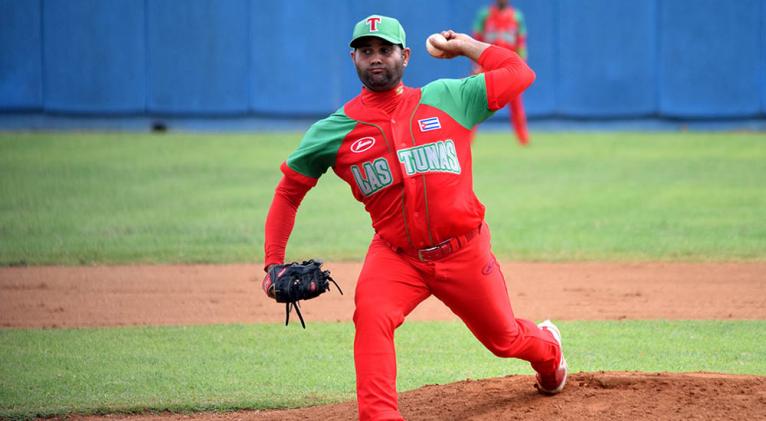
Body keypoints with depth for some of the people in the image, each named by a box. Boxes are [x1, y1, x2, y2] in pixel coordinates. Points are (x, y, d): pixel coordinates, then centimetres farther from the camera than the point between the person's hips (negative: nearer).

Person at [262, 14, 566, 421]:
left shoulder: (447, 99, -1)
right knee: (371, 314, -32)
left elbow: (520, 73, 5)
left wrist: (464, 46, 8)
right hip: (395, 255, -1)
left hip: (465, 252, 1)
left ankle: (548, 347, 53)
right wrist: (274, 262, -3)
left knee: (505, 339, 16)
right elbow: (289, 189, 6)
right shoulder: (334, 131, -3)